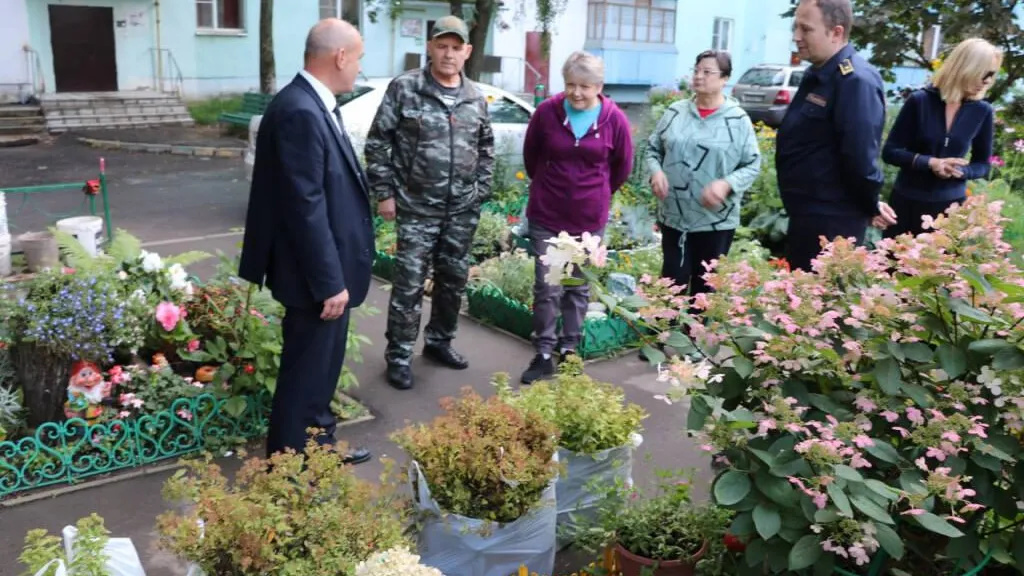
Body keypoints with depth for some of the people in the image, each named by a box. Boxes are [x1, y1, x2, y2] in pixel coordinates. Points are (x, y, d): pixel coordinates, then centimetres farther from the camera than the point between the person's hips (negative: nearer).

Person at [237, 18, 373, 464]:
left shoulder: (316, 105, 8)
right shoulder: (299, 112, -24)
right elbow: (305, 207, -25)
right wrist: (330, 281, -22)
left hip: (330, 269, 10)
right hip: (315, 276, -10)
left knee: (324, 366, 22)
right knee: (306, 373, 5)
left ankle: (320, 446, 39)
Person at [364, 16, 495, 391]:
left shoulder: (475, 98, 7)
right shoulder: (404, 88, -7)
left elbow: (485, 147, 17)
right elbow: (378, 143, -5)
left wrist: (481, 191, 9)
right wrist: (384, 193, -7)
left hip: (463, 211, 5)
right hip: (416, 208, -4)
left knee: (454, 280, 14)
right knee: (409, 284, -1)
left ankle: (439, 341, 33)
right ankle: (399, 356, 12)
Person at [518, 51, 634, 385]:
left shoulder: (615, 119, -9)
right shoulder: (547, 112, -9)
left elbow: (622, 166, 6)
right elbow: (530, 156, 8)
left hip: (589, 218, 1)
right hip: (546, 215, 0)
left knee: (578, 288, 12)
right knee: (547, 289, 1)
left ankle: (569, 350, 26)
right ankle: (544, 353, 13)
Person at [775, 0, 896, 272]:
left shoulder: (856, 81, -21)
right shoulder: (819, 74, 11)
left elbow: (860, 158, -23)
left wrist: (871, 206, -10)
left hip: (830, 222, -10)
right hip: (806, 214, 10)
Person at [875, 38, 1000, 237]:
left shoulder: (982, 111, -2)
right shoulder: (920, 100, -10)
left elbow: (983, 164, 7)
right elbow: (890, 151, -8)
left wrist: (960, 171, -15)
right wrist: (930, 162, -21)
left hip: (950, 205, 2)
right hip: (908, 201, -2)